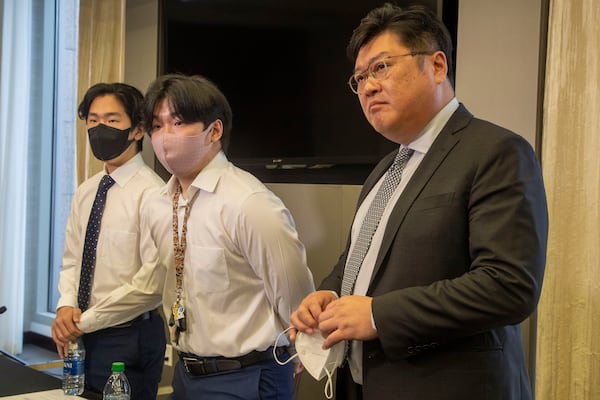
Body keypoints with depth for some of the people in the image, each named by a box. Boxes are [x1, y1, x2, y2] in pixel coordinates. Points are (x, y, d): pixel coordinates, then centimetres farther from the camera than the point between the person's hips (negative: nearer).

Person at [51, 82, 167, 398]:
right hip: (82, 336, 7)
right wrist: (66, 306, -6)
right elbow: (71, 260, 13)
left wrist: (84, 322, -14)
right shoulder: (85, 192, 8)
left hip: (130, 338, -7)